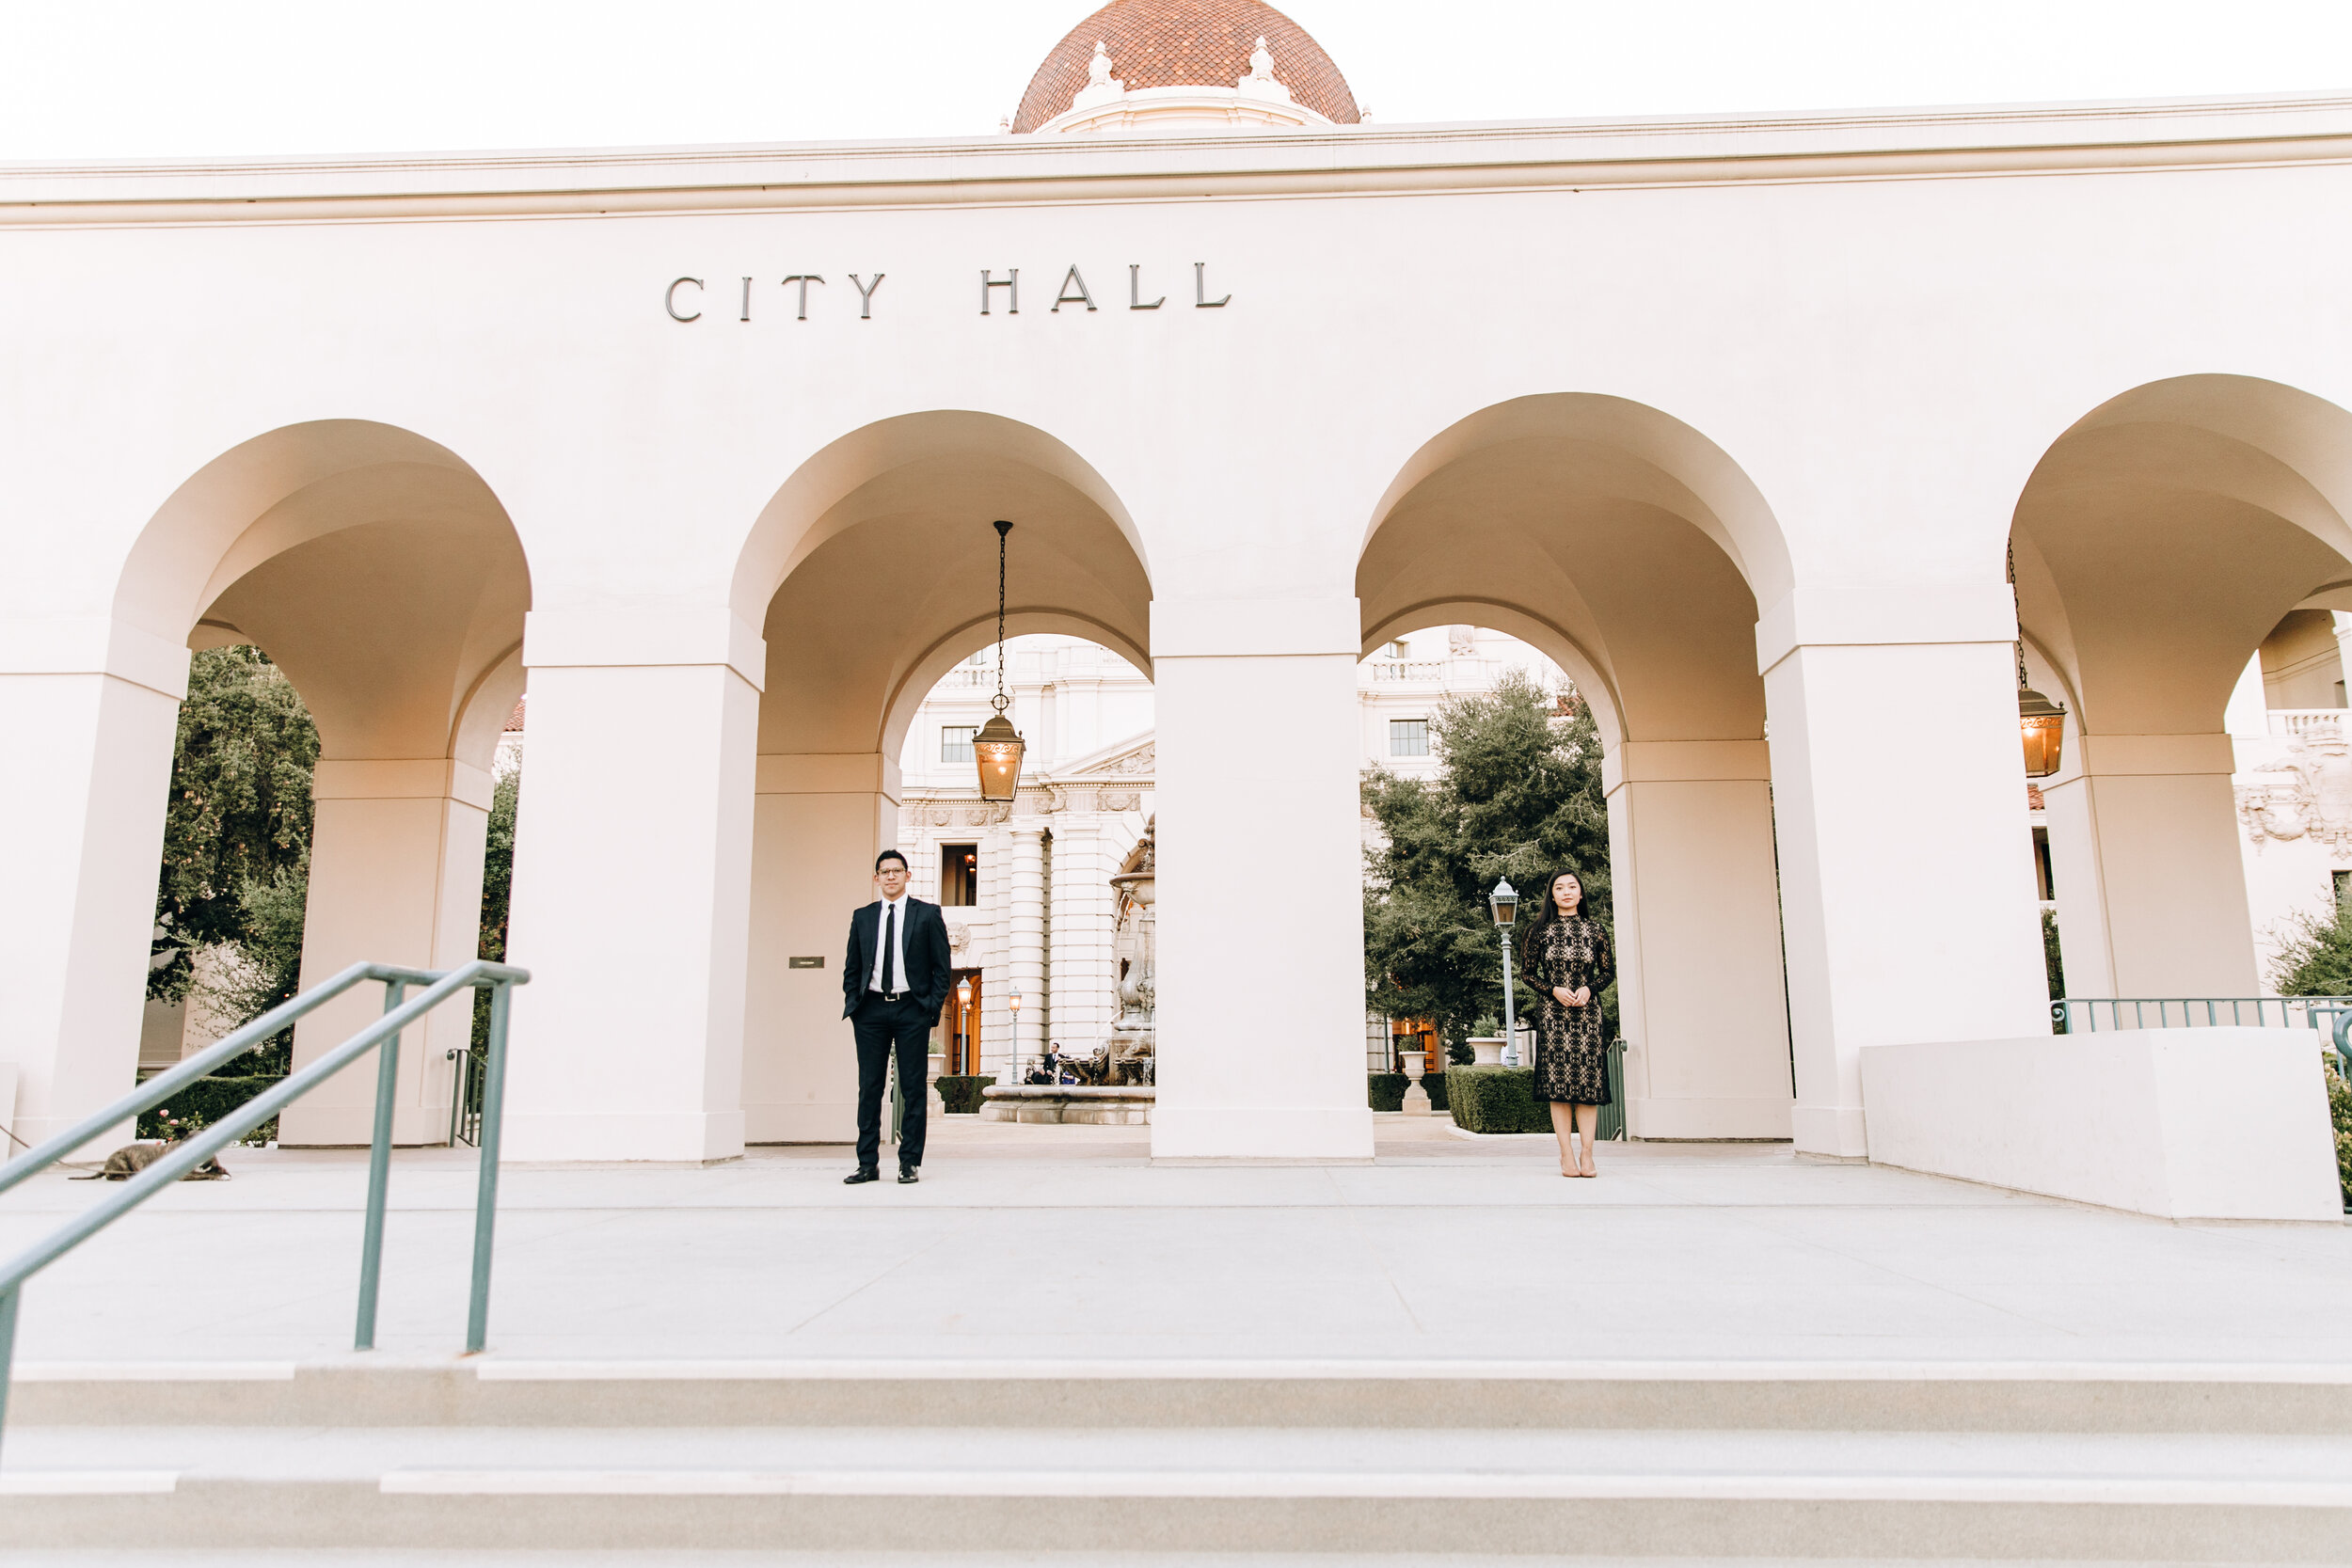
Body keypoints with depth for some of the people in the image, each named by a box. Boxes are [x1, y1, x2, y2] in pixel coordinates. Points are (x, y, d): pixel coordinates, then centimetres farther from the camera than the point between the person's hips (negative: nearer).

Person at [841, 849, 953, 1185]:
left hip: (912, 1009, -2)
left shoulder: (927, 914, 5)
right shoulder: (862, 917, 13)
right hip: (871, 1010, 2)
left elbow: (941, 966, 3)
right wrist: (852, 1006, 3)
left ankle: (910, 1163, 6)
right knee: (869, 1088, 3)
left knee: (913, 1088, 0)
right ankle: (868, 1163, 8)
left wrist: (933, 1007, -5)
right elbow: (852, 968, 15)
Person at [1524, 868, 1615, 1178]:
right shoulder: (1540, 930, 5)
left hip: (1587, 1012, 1)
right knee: (1558, 1084, -5)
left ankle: (1587, 1155, -1)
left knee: (1589, 1082, -4)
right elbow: (1528, 972, 7)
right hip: (1552, 1013, -1)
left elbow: (1608, 971, 11)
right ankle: (1566, 1155, -1)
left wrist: (1589, 989, -7)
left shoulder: (1594, 929, 8)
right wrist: (1553, 990, -8)